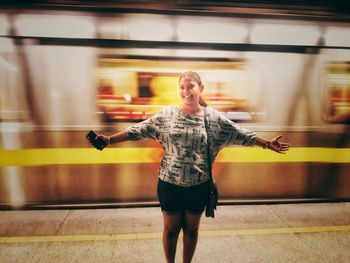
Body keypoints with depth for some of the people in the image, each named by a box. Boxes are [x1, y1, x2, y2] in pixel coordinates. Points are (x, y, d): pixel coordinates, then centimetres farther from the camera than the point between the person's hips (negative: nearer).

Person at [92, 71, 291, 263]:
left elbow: (243, 135, 3)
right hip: (170, 183, 0)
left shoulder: (214, 118, -4)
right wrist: (109, 140, -9)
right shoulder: (167, 114, -5)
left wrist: (269, 144, 4)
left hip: (199, 185, 1)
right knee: (170, 228, 16)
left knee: (191, 228, 19)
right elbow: (138, 130, -5)